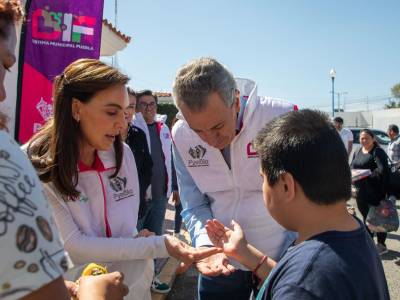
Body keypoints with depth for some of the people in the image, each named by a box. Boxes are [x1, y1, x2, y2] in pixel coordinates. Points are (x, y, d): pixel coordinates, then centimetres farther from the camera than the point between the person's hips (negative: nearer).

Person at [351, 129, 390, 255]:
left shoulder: (378, 152, -11)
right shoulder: (357, 152, 13)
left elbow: (383, 170, -23)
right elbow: (352, 168, 17)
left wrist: (367, 175, -24)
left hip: (375, 192, -7)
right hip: (361, 191, 7)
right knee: (365, 216, 18)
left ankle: (381, 245, 18)